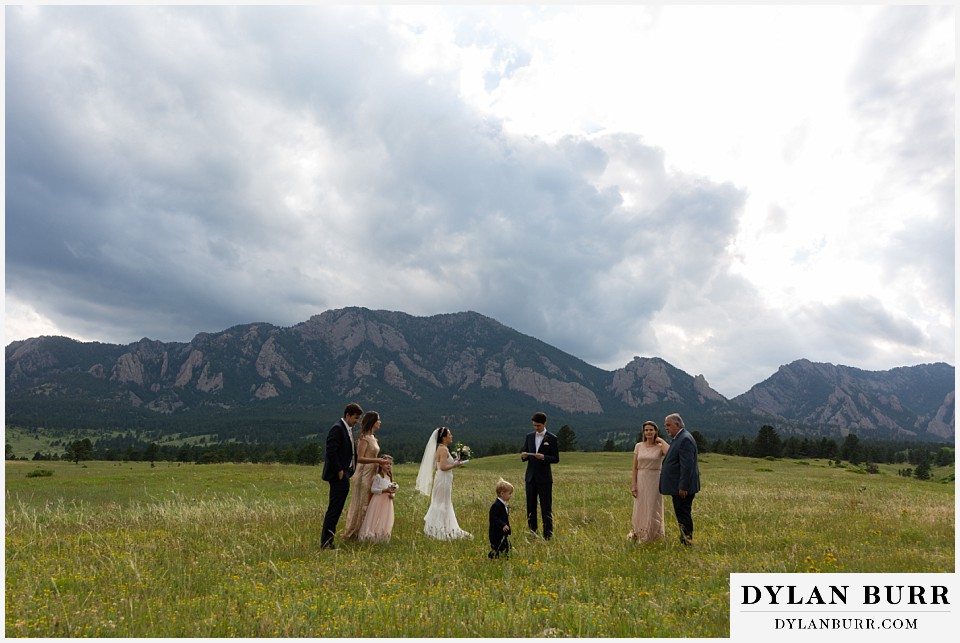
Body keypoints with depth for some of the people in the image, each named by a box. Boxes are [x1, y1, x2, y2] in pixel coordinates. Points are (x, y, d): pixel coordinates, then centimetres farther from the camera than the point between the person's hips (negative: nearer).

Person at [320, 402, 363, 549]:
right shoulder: (337, 428, -14)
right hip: (339, 476, -10)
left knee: (335, 509, 12)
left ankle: (327, 541, 19)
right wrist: (339, 471, -18)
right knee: (334, 509, -8)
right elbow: (331, 452, -21)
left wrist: (349, 471, 12)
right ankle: (326, 542, -5)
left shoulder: (349, 430, 16)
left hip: (344, 474, 10)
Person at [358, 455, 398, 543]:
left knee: (385, 521, 7)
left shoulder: (390, 477, 13)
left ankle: (382, 538, 15)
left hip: (387, 503, 7)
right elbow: (373, 489, -15)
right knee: (376, 520, -4)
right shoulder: (378, 477, -9)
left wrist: (392, 494, -6)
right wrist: (384, 490, -23)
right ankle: (372, 537, 5)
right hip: (378, 502, -7)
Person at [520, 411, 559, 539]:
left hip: (544, 478, -4)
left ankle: (548, 536, 3)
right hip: (531, 476, 4)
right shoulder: (529, 436, 8)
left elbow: (556, 458, -4)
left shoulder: (551, 438, -4)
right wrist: (524, 456, -10)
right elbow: (525, 454, 14)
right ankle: (532, 533, 18)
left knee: (546, 508, -1)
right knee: (530, 507, 9)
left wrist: (543, 457, -21)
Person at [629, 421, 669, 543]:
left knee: (652, 509, 4)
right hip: (641, 480, 2)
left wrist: (661, 440, -15)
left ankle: (652, 537, 19)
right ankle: (637, 535, 26)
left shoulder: (660, 447, -4)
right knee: (640, 509, 10)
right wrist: (634, 484, -3)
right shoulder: (638, 446, 2)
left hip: (654, 480, -2)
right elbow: (635, 467, 3)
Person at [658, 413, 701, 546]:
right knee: (681, 514, 14)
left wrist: (683, 487, -23)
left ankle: (687, 542, 1)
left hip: (683, 487, -10)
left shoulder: (685, 439, -18)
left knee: (683, 514, -5)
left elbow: (687, 466, -23)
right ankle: (685, 540, 21)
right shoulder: (678, 438, 16)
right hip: (678, 486, 10)